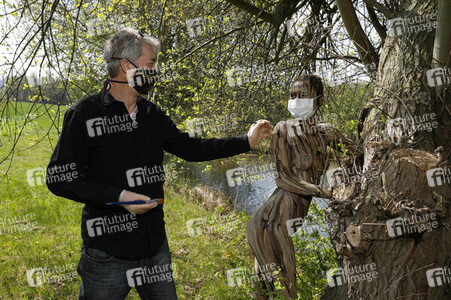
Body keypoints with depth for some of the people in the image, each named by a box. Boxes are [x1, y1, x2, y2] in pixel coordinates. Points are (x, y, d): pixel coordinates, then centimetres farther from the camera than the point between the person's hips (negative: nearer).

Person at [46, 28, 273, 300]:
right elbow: (59, 178, -13)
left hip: (156, 245, 6)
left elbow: (190, 148, 17)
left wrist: (247, 141, 15)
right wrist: (118, 196, -21)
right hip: (107, 254, -6)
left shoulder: (152, 114, 9)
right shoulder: (84, 114, -11)